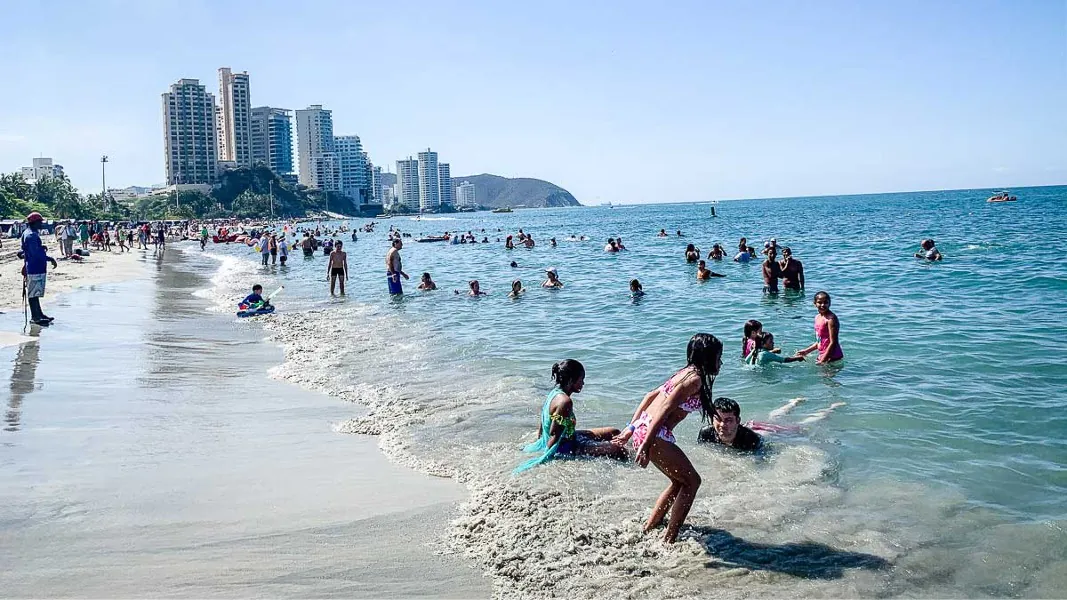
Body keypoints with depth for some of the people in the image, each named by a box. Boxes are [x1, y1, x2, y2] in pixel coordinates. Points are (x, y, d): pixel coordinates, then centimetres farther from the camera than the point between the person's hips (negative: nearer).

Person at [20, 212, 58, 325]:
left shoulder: (28, 233, 15)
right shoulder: (31, 235, -19)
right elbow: (36, 253, -25)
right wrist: (50, 259, -22)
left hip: (37, 268, 11)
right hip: (35, 268, -11)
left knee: (35, 293, 16)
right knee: (34, 293, -6)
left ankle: (38, 314, 25)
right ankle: (36, 317, -2)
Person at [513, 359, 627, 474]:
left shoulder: (554, 393, 5)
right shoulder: (565, 401, -25)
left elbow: (542, 426, 14)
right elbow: (554, 435, -25)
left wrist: (540, 445, 23)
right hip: (564, 447, -11)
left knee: (614, 433, 15)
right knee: (619, 451, -21)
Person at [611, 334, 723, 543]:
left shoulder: (685, 373, 18)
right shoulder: (695, 379, -11)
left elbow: (650, 396, 21)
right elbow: (665, 410, -19)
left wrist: (632, 428, 21)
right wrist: (646, 446, -22)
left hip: (643, 429, 10)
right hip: (653, 434, -10)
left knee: (681, 481, 20)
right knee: (691, 481, 1)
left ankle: (649, 528, 26)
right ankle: (669, 540, 2)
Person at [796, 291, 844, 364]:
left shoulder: (831, 318, -16)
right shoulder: (817, 317, 10)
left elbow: (833, 342, -19)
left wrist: (823, 360, -19)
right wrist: (806, 351, 18)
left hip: (832, 356, -8)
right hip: (822, 355, 8)